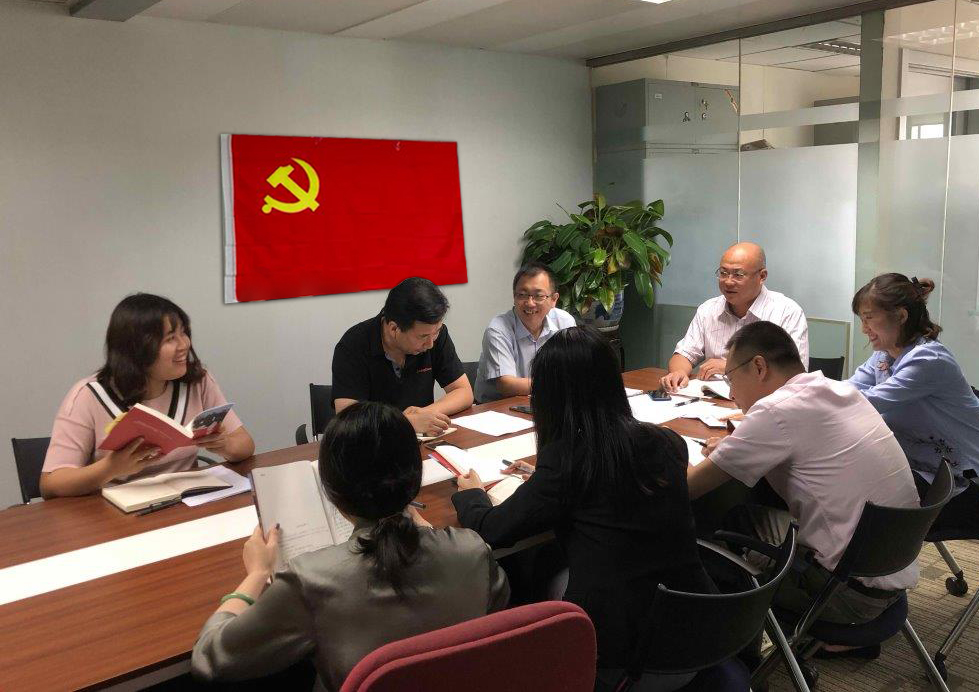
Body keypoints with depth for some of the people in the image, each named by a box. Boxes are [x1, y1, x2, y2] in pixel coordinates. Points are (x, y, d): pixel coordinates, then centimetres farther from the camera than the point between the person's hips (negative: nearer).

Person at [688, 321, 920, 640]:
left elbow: (688, 488, -17)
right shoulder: (841, 390, 3)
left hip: (855, 591, -8)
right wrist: (732, 449, 10)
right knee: (742, 515, 16)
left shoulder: (777, 410, -21)